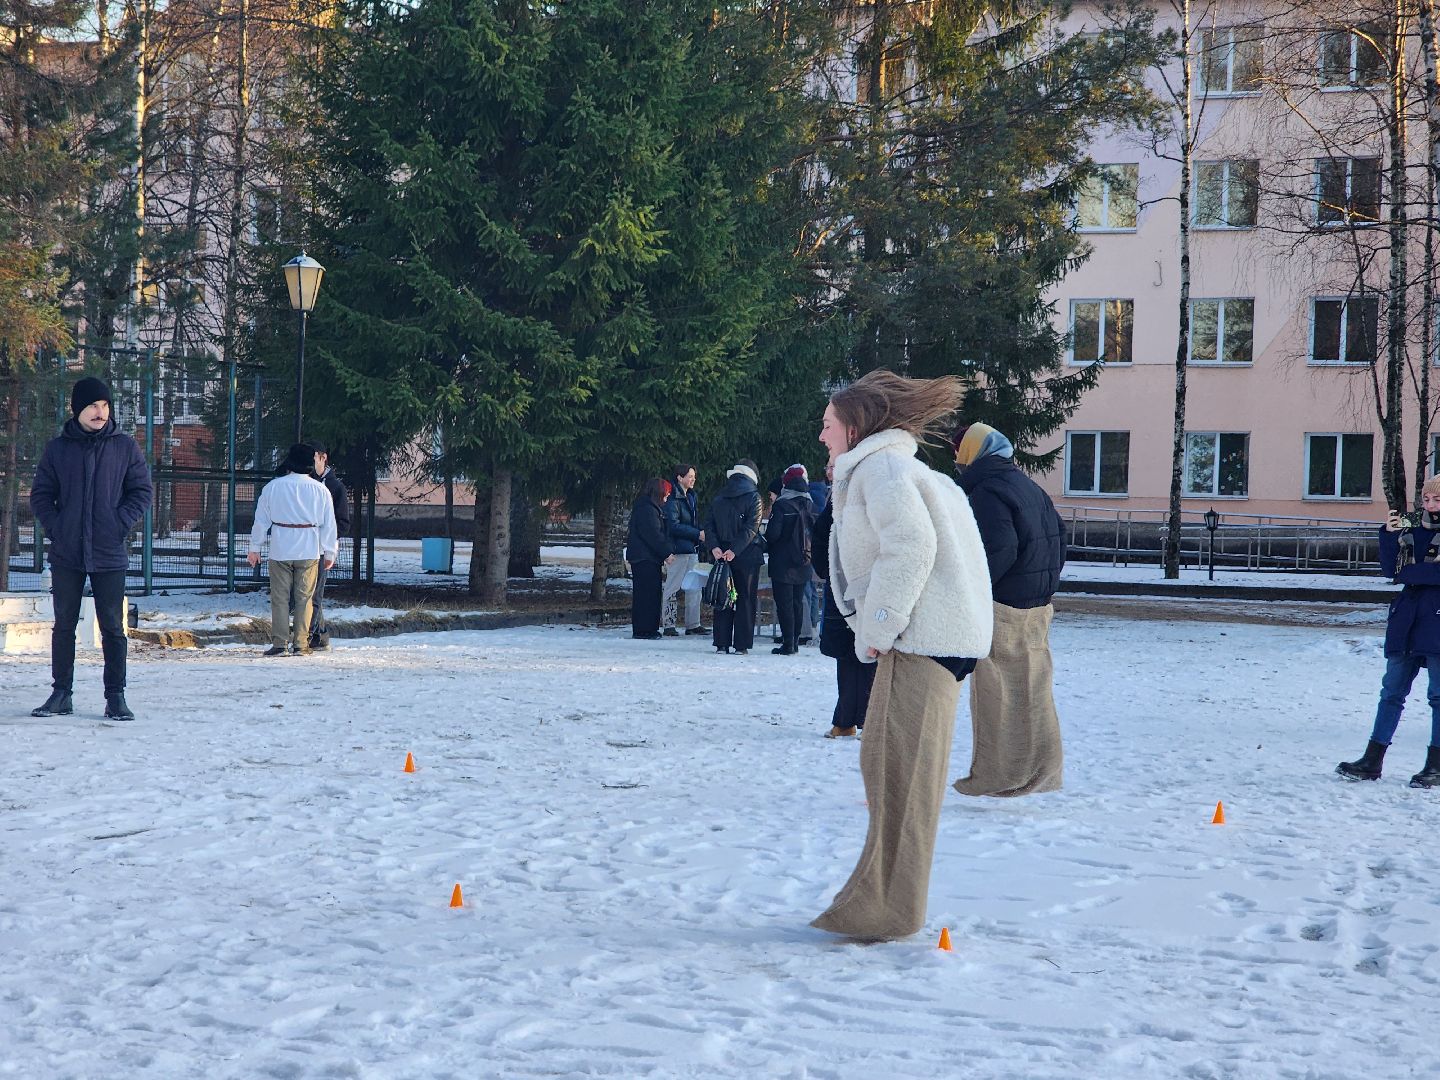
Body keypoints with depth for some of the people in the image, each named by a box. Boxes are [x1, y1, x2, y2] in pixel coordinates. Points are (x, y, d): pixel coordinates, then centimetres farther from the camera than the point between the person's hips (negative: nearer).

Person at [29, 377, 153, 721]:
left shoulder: (125, 447, 1)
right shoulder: (57, 448, 4)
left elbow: (143, 491, 4)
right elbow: (40, 495, 9)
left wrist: (120, 525, -8)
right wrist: (55, 527, -5)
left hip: (109, 554, -1)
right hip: (66, 554, 1)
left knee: (112, 627, 1)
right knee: (64, 625, 7)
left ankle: (116, 696, 8)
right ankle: (61, 694, 15)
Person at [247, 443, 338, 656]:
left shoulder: (272, 487, -1)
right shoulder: (320, 490, 0)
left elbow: (261, 520, 4)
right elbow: (329, 525, 5)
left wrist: (255, 548, 13)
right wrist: (329, 553, 14)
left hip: (280, 550, 0)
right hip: (309, 551, 0)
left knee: (280, 598, 4)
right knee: (304, 598, 6)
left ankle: (279, 643, 0)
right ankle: (300, 645, 4)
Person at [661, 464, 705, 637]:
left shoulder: (690, 497, 17)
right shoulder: (673, 500, -12)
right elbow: (674, 526, -19)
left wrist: (702, 534, 5)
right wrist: (698, 534, -18)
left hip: (692, 549, 9)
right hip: (678, 550, -9)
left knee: (694, 587, 9)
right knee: (672, 587, -4)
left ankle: (693, 624, 14)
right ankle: (668, 625, 0)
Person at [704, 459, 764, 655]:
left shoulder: (718, 498, 8)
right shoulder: (753, 497, -5)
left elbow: (709, 525, 0)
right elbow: (751, 527, -14)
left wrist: (714, 547, -9)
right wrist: (734, 550, -17)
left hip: (721, 556, 4)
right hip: (747, 557, -3)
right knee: (745, 600, 3)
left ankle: (721, 643, 6)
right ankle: (741, 644, 0)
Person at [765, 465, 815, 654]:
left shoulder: (781, 506, -13)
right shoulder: (809, 506, 4)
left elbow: (773, 533, -16)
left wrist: (768, 546, 3)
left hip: (783, 563, -5)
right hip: (803, 565, 6)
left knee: (784, 604, -3)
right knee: (797, 603, 13)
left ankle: (788, 644, -6)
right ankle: (795, 642, 16)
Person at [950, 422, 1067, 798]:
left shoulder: (985, 492, -15)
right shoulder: (1030, 488, 14)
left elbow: (998, 551, -24)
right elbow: (1058, 534, 17)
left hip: (1002, 610, -9)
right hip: (1037, 605, 9)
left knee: (996, 695, -2)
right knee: (1033, 689, 15)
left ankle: (996, 776, 2)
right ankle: (1043, 770, 22)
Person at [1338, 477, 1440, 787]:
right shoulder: (1411, 529, 12)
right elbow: (1390, 569, 5)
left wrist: (1408, 573, -6)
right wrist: (1389, 534, -7)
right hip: (1407, 621, 5)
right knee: (1392, 691, 6)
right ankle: (1372, 760, 8)